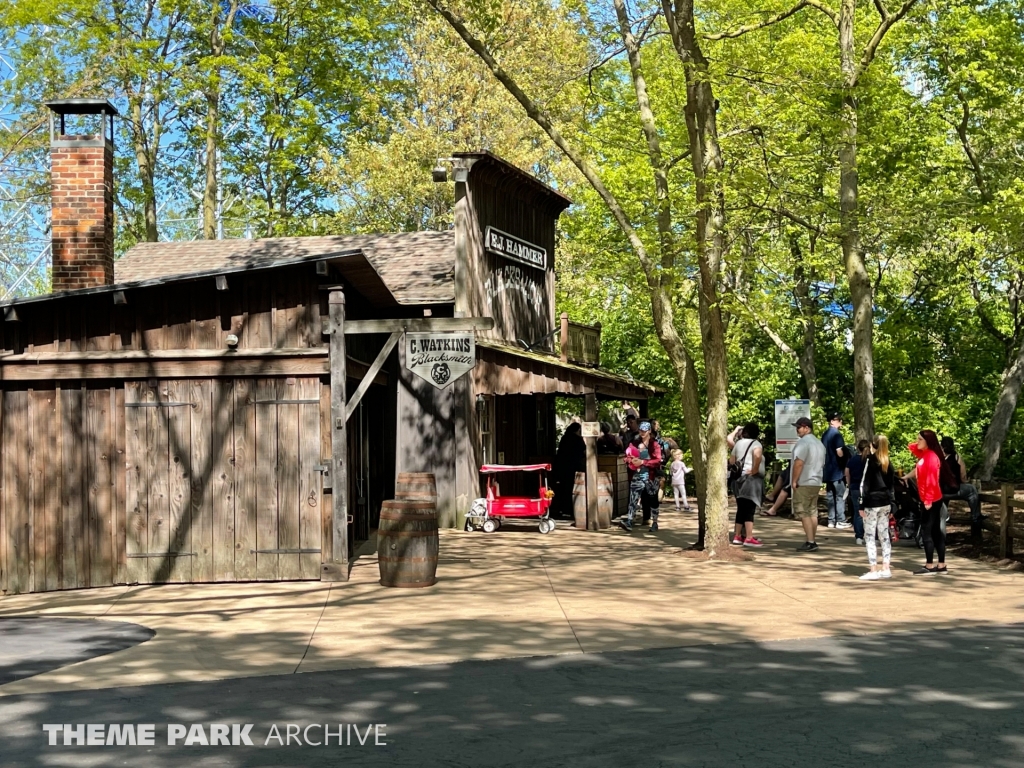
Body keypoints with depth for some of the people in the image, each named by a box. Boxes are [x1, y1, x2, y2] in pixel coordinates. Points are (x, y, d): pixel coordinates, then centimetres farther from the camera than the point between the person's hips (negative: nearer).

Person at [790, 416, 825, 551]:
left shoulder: (803, 442, -15)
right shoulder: (819, 443, 16)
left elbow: (798, 463, -21)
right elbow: (822, 464, 21)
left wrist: (794, 481, -15)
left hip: (803, 483, -9)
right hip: (816, 482, 9)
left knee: (803, 513, -7)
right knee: (812, 512, 11)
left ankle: (810, 542, -11)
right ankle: (813, 541, 12)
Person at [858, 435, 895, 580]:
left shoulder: (869, 460, -8)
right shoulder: (887, 462, 10)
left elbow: (864, 483, -13)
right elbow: (892, 484, 12)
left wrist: (861, 505, -11)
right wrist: (891, 503, 15)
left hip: (872, 503, -7)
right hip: (885, 503, 7)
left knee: (869, 537, -3)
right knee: (884, 535, 11)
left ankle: (873, 571, -6)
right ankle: (885, 569, 12)